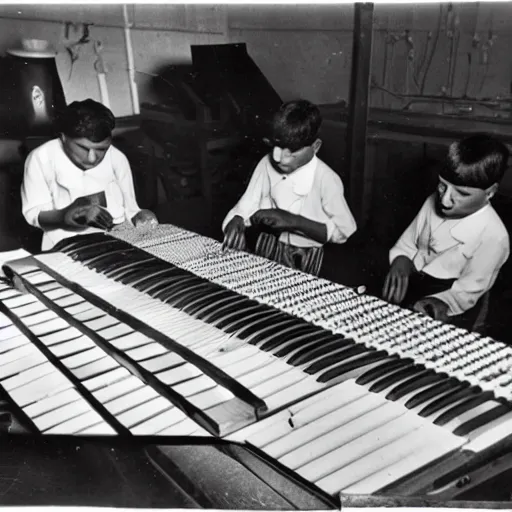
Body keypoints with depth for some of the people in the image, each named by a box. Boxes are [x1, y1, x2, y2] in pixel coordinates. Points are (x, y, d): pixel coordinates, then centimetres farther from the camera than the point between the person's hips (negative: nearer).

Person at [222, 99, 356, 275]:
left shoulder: (326, 179, -16)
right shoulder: (267, 164, -4)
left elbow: (342, 232, -12)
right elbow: (245, 207, 2)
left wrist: (294, 221, -21)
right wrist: (236, 222, -21)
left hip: (303, 259, -4)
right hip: (266, 248, 4)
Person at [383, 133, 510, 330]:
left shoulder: (493, 236, -21)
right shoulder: (433, 203, -3)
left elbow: (469, 290, -15)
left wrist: (440, 302, -31)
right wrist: (401, 260, -14)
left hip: (446, 311, -5)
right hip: (410, 285, 5)